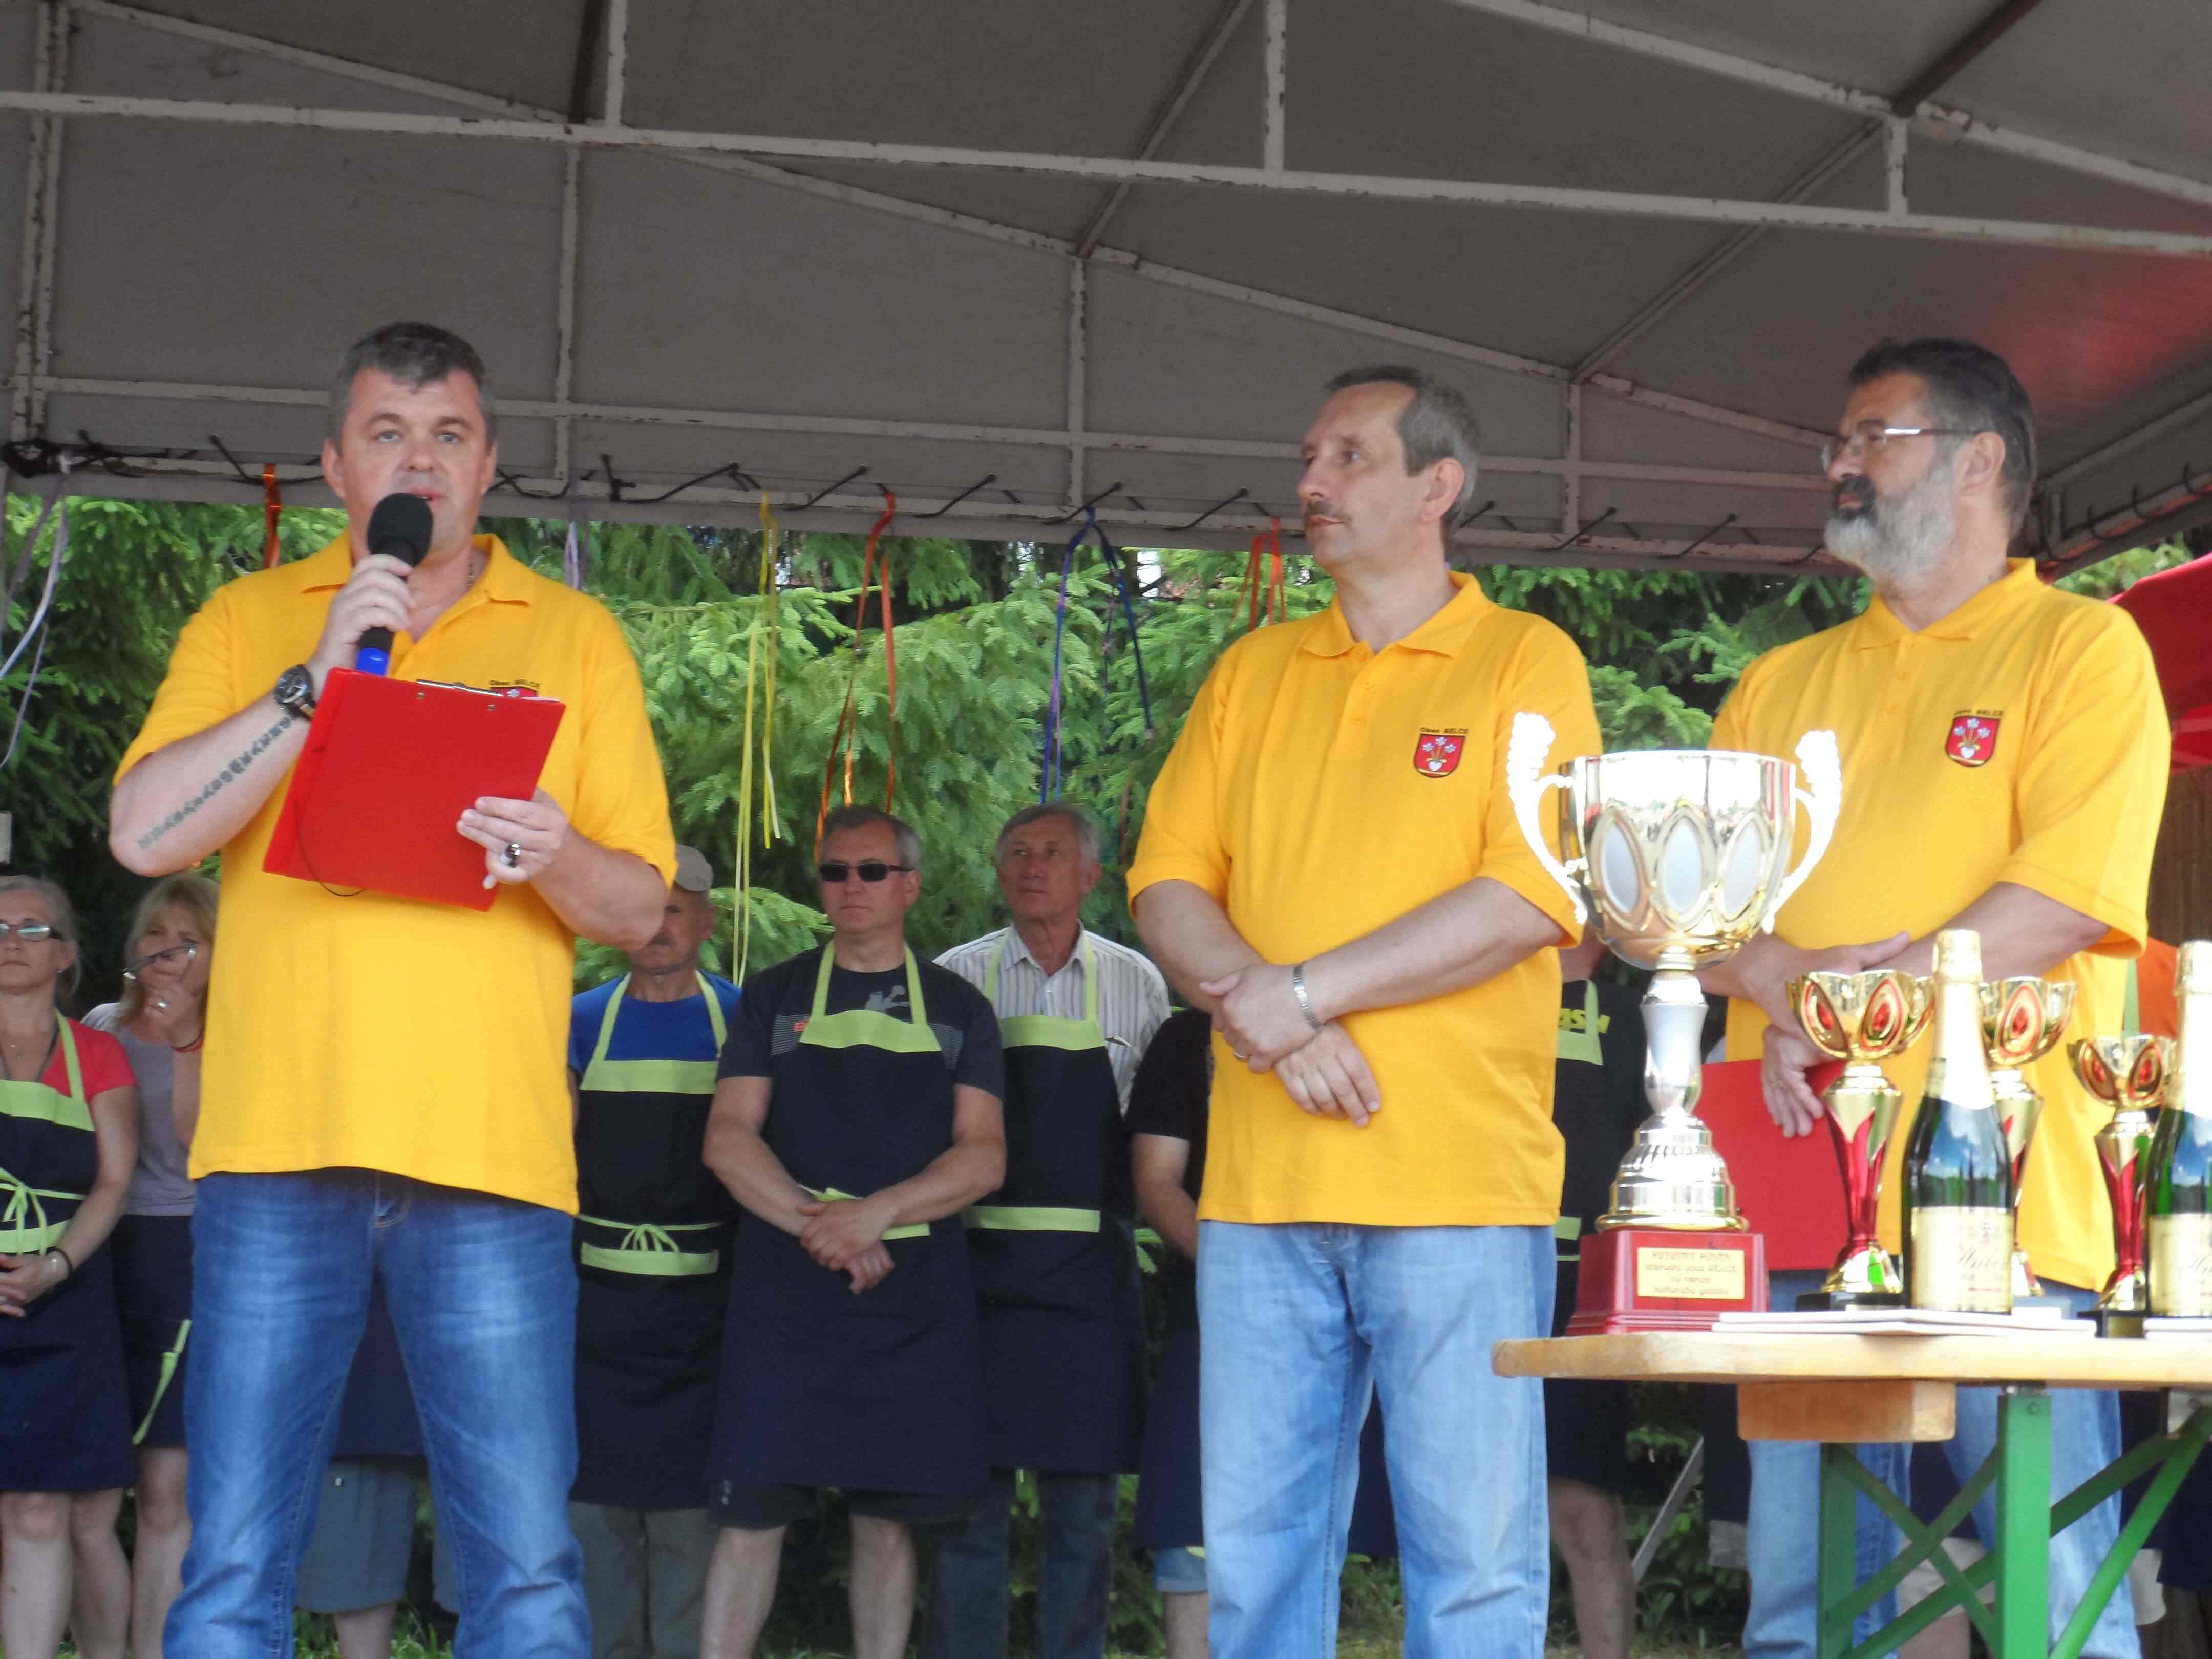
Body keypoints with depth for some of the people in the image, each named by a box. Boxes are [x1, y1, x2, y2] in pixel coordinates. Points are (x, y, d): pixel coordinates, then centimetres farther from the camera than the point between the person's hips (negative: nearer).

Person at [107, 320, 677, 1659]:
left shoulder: (575, 637, 13)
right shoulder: (249, 621, 14)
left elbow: (642, 907, 9)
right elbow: (144, 833, -1)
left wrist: (560, 860, -13)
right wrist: (318, 679, -8)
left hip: (491, 1152, 0)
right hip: (280, 1145, 1)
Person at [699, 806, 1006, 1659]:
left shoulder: (958, 1007, 12)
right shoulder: (775, 995, 11)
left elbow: (984, 1156, 2)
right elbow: (728, 1139, 2)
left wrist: (874, 1213, -14)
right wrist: (817, 1225, -14)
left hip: (914, 1292, 1)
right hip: (784, 1286, -1)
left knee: (888, 1517, 3)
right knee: (751, 1512, -6)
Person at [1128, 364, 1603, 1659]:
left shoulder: (1526, 661, 2)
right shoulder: (1252, 672, 16)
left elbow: (1531, 901, -10)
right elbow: (1168, 886, 9)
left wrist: (1304, 990, -12)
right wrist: (1271, 1021, -10)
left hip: (1457, 1183, -4)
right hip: (1262, 1184, 4)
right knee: (1257, 1553, 8)